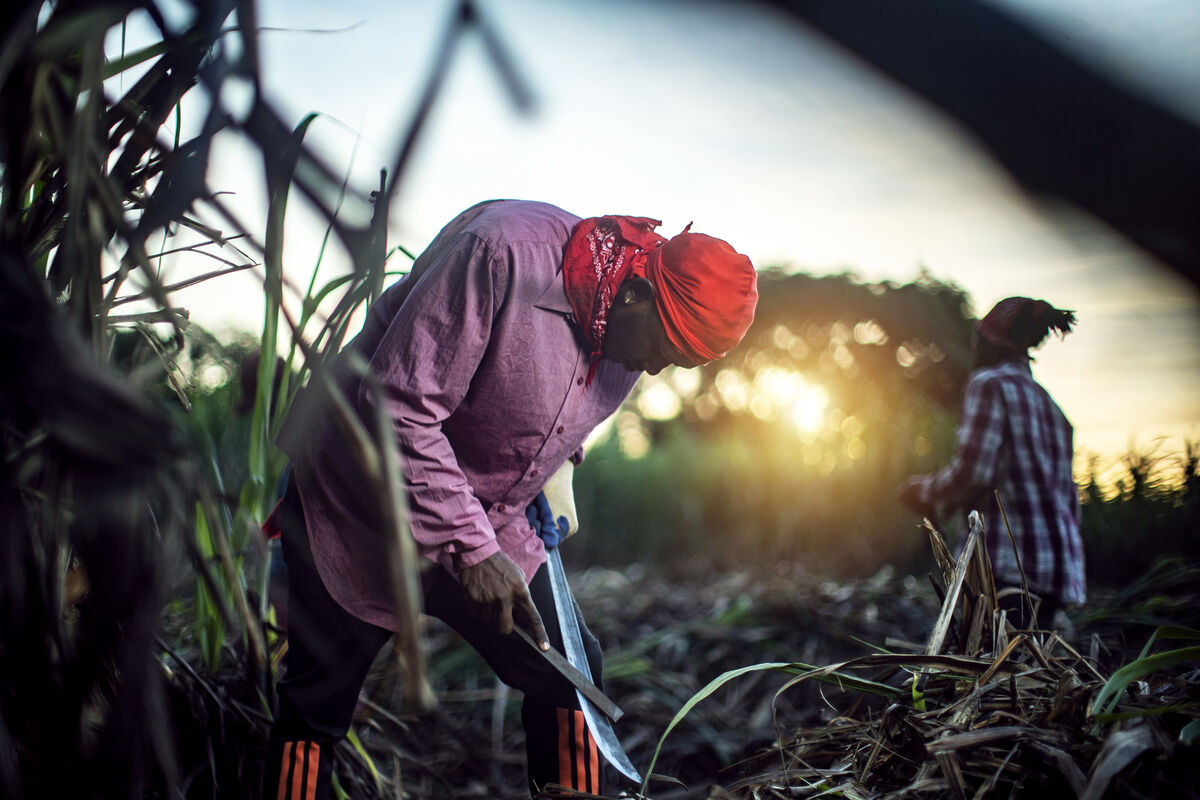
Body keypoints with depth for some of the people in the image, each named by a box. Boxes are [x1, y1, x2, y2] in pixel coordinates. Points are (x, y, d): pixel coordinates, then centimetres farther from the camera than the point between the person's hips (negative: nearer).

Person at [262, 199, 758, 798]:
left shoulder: (631, 332, -5)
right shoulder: (502, 253, -30)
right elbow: (397, 409, -30)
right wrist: (470, 548, -26)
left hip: (486, 523, 6)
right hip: (359, 512, -6)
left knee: (568, 673, 2)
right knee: (315, 709, 5)